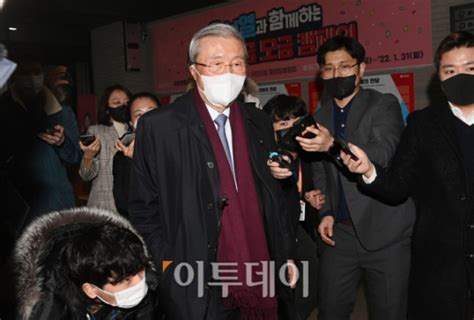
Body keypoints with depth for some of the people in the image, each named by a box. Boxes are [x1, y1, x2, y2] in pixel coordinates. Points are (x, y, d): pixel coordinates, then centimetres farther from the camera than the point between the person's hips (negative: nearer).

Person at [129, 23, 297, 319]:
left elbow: (274, 196, 12)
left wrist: (285, 256, 10)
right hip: (197, 287, -4)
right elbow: (144, 208, -5)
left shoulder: (259, 122, 6)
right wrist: (169, 269, -9)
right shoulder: (159, 125, -9)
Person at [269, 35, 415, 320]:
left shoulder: (384, 105, -2)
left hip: (384, 232, -4)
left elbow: (382, 155, -18)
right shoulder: (319, 117, 12)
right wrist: (325, 212, 1)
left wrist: (333, 145, -33)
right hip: (339, 232, 4)